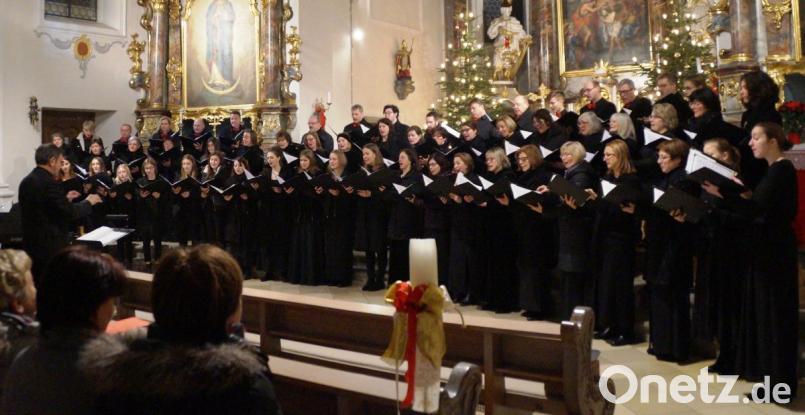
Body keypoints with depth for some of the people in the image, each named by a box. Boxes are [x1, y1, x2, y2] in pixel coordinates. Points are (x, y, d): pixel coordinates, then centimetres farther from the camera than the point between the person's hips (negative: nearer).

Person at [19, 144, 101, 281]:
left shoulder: (27, 181, 10)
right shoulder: (49, 183, -18)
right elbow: (70, 213, -19)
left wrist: (65, 199, 21)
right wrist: (88, 202, -3)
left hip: (32, 244, 9)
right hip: (51, 247, -9)